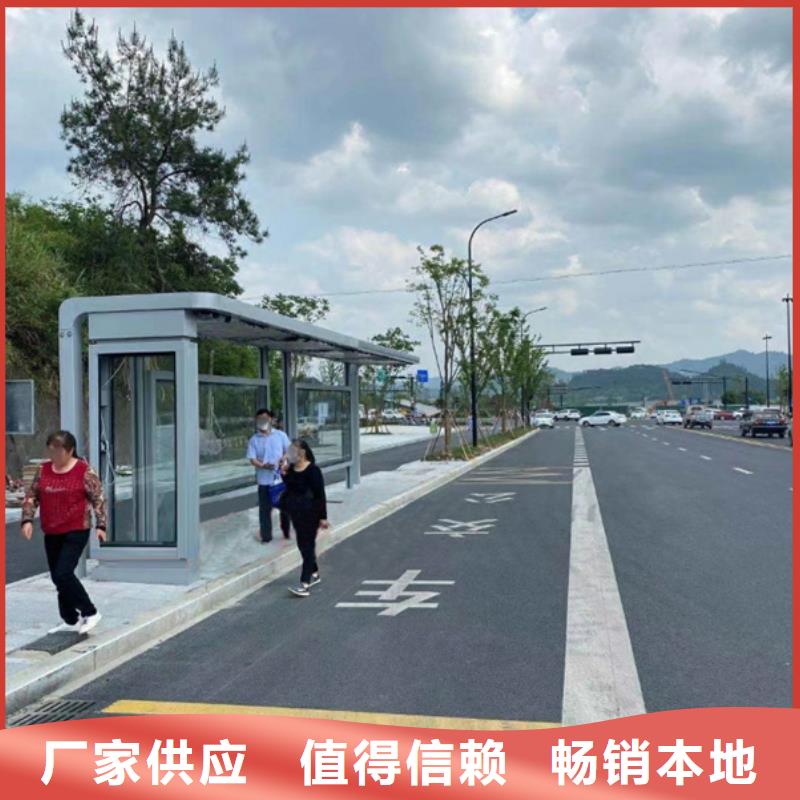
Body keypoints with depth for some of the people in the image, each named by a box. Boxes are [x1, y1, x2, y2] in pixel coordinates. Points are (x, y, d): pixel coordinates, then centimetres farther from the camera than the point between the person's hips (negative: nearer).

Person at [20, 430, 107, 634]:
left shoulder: (84, 471, -9)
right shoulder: (43, 470, 5)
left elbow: (98, 499, -7)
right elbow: (31, 496, 10)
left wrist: (100, 525, -13)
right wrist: (27, 519, -4)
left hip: (76, 531, -6)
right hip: (51, 533, 6)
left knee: (63, 574, -15)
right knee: (57, 577, 11)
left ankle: (90, 612, 1)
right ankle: (71, 620, 24)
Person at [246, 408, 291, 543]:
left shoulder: (280, 435, 3)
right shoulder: (254, 439, 1)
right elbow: (252, 459, -4)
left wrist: (284, 458, -16)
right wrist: (263, 465, -23)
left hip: (281, 478, 1)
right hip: (264, 479, -1)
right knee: (265, 508, 2)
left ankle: (287, 532, 27)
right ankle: (266, 536, 11)